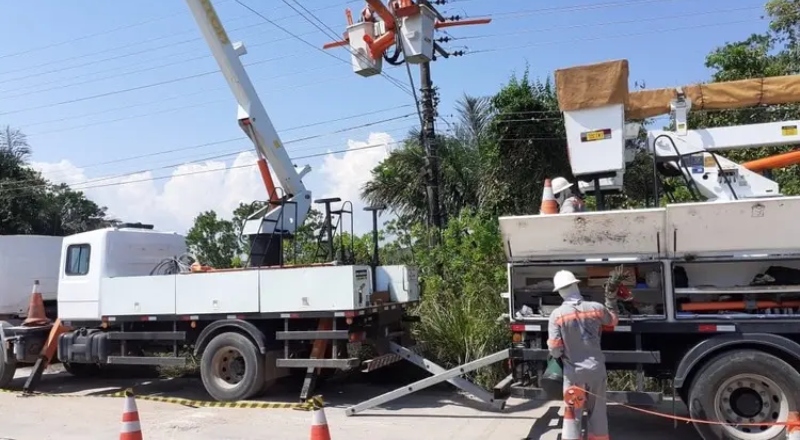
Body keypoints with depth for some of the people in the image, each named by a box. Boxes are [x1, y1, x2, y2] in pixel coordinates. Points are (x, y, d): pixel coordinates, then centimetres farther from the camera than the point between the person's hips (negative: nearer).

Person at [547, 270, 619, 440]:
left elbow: (555, 350, -13)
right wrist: (611, 297, 21)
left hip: (573, 371, -2)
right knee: (598, 412, 16)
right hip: (596, 368, 2)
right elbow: (613, 320, 15)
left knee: (572, 414, 8)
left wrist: (560, 355, 9)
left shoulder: (557, 314, -14)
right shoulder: (596, 308, -8)